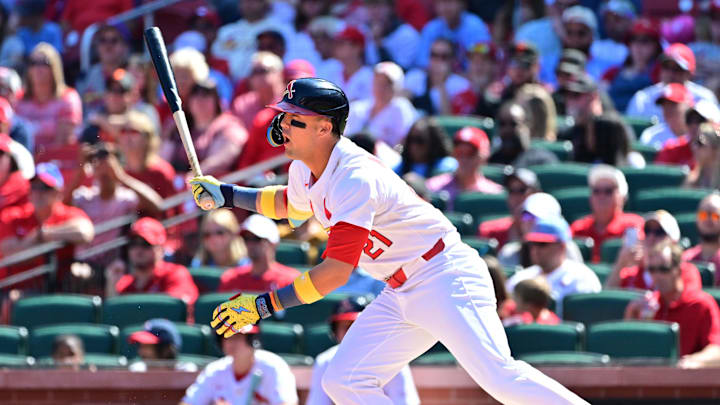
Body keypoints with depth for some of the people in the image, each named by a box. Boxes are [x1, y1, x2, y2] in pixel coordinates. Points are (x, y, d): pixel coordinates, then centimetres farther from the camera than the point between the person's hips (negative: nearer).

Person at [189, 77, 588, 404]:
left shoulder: (355, 179, -24)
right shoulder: (305, 169, 5)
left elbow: (336, 272, -28)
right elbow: (290, 203, 32)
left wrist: (263, 304, -27)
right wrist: (227, 195, 19)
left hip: (446, 277, -9)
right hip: (401, 298, 9)